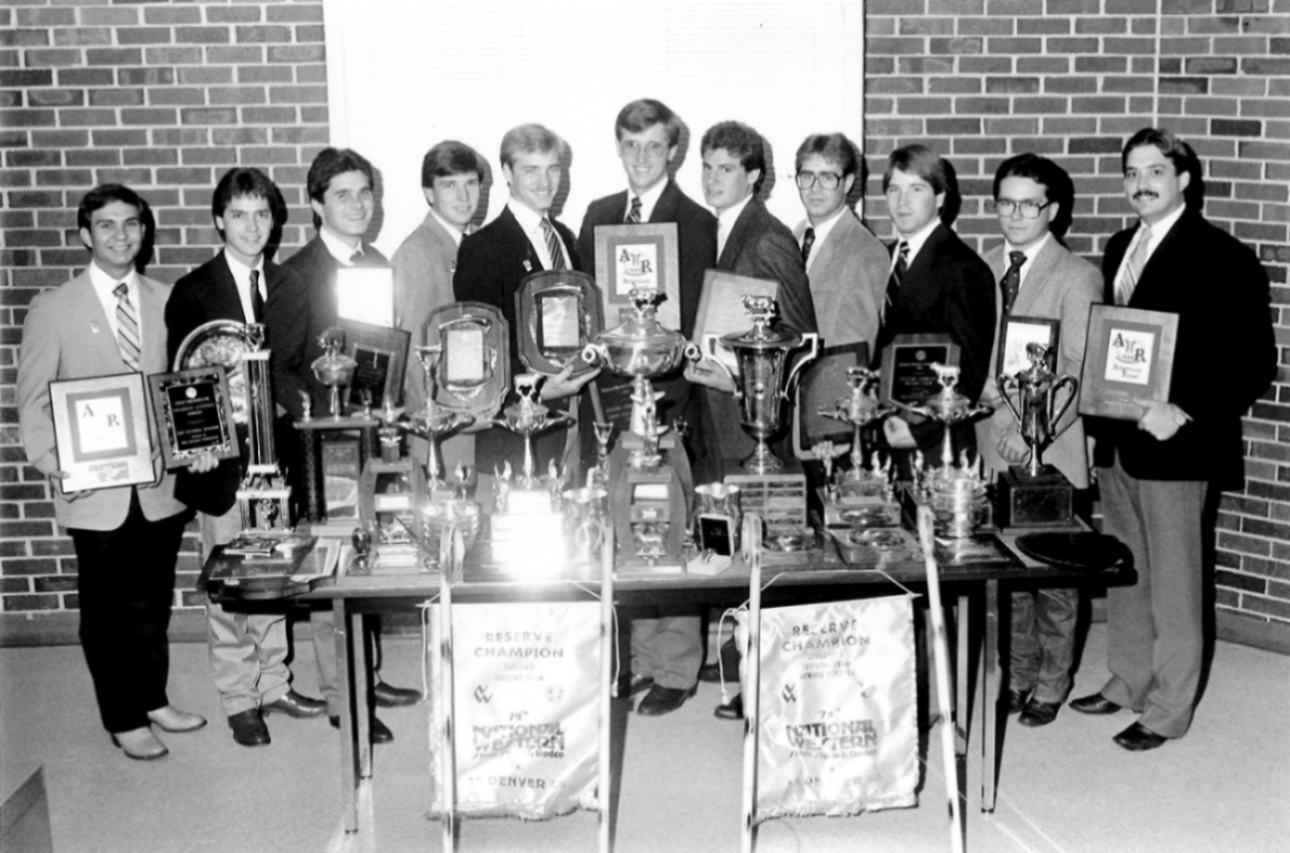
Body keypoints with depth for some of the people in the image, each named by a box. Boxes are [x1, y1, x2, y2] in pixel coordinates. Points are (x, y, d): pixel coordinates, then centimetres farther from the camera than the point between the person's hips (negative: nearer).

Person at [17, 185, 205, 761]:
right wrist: (51, 465, -14)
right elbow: (33, 400, -2)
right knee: (106, 610, 8)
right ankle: (123, 720, 21)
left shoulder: (166, 300, 4)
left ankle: (152, 701, 32)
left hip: (158, 484, 3)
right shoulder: (54, 309, -4)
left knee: (153, 602, 15)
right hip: (95, 490, -3)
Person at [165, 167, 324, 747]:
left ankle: (274, 683, 26)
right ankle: (239, 700, 15)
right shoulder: (193, 292, -3)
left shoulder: (290, 287, 8)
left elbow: (295, 366, 12)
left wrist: (301, 405, -6)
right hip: (221, 457, -3)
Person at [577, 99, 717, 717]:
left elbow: (694, 319, -8)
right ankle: (640, 658, 19)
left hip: (667, 395, -5)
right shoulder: (598, 216, 15)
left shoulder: (695, 224, -3)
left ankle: (676, 671, 7)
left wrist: (664, 385, -16)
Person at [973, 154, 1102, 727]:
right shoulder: (982, 271, 9)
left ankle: (1050, 684, 19)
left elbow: (1079, 373, -13)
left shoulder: (1078, 278, -7)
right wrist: (983, 385, -5)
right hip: (994, 444, 4)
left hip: (1051, 450, -4)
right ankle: (1018, 674, 26)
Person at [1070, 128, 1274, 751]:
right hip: (1117, 441, 7)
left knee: (1174, 583, 3)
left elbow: (1253, 360, -14)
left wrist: (1184, 413, -22)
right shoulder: (1120, 249, 13)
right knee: (1122, 574, 17)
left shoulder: (1222, 258, -11)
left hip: (1176, 446, -7)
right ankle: (1128, 681, 32)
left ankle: (1169, 709, 14)